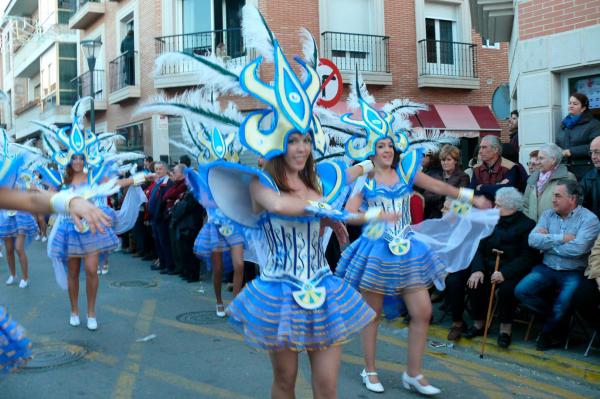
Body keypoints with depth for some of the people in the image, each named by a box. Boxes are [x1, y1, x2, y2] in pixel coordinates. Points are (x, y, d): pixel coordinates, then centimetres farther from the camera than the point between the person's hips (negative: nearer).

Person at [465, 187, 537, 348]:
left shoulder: (527, 225, -5)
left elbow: (527, 257, -13)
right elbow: (480, 248, 8)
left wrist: (505, 273, -24)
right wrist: (477, 269, -11)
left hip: (513, 272, -4)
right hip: (489, 268, 5)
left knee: (506, 289, -32)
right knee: (474, 284, -21)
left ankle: (506, 329, -9)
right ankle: (478, 324, -3)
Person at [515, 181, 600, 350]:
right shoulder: (548, 214, 7)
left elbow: (577, 248, -22)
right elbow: (533, 240, -7)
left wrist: (547, 243, -10)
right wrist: (561, 238, -15)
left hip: (573, 273, -4)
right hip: (547, 269, 4)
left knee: (563, 304, -27)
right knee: (521, 291, -18)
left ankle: (547, 333, 8)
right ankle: (555, 315, 7)